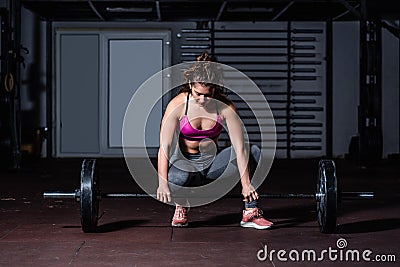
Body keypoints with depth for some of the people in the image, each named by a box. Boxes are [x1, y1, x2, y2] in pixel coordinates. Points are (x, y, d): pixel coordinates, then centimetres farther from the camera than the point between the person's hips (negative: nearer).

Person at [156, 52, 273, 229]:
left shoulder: (225, 107, -13)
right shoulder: (177, 105, -17)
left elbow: (240, 146, -17)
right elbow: (164, 146, -22)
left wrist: (246, 184, -23)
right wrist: (162, 182, -32)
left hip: (212, 164, 3)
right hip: (184, 163, -2)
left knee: (254, 152, -19)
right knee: (178, 177, -39)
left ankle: (251, 212, -14)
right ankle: (181, 205, -2)